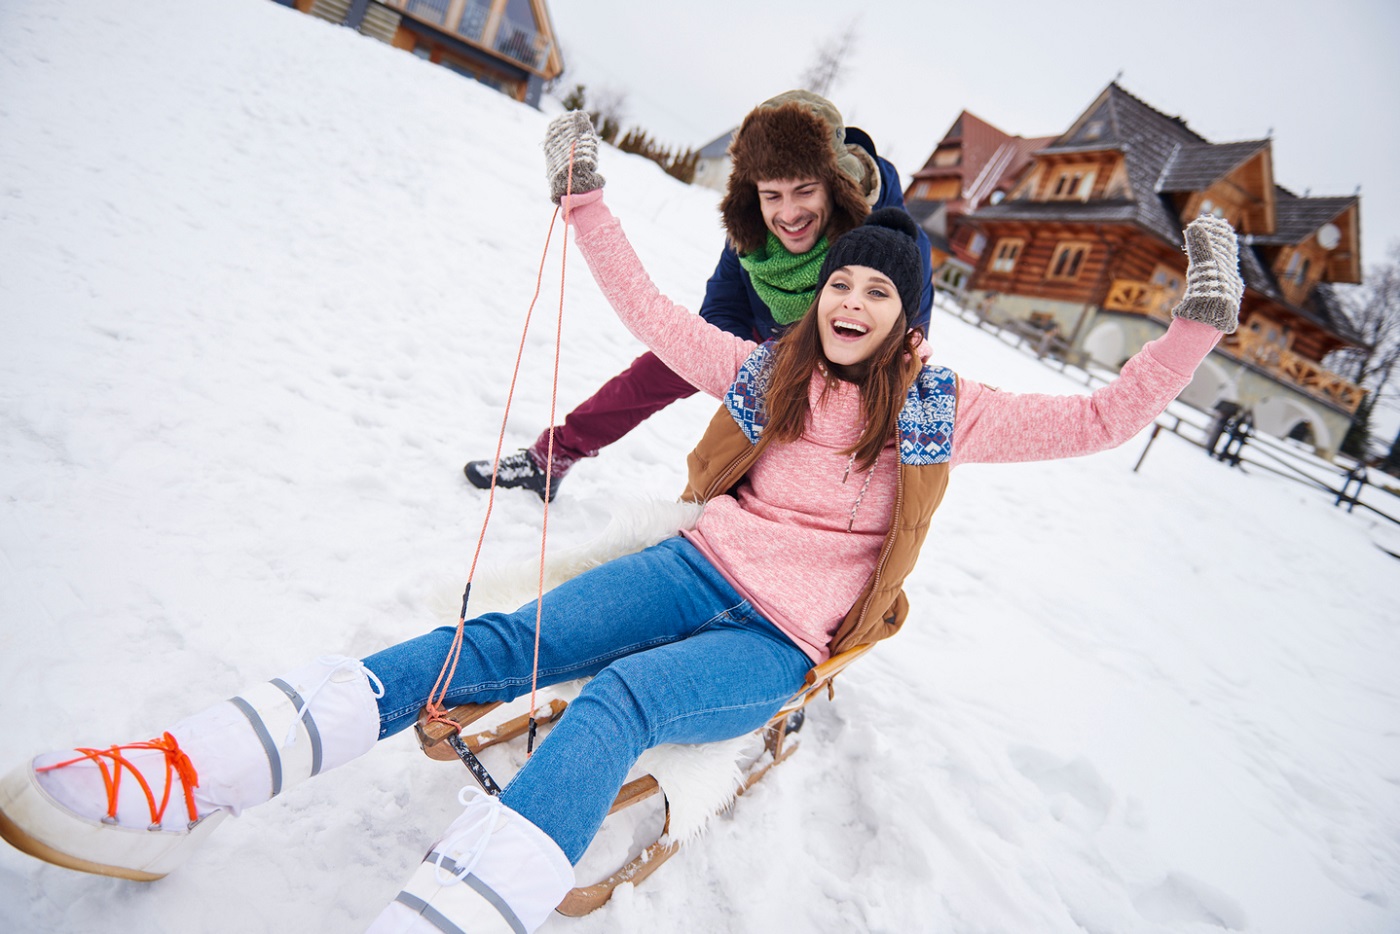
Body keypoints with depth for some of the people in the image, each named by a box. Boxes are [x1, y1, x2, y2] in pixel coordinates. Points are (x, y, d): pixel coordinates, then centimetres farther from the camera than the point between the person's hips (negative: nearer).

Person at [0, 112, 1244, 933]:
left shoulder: (945, 411, 3)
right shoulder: (768, 369, 9)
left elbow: (1102, 417, 4)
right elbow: (649, 313, 14)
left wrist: (1199, 321, -2)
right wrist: (588, 199, 14)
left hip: (783, 642, -2)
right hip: (702, 569, 2)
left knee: (616, 702, -33)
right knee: (505, 644, -21)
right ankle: (179, 785, -26)